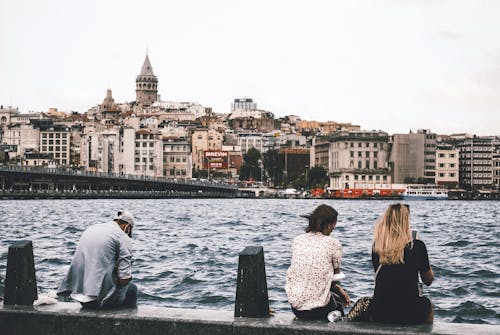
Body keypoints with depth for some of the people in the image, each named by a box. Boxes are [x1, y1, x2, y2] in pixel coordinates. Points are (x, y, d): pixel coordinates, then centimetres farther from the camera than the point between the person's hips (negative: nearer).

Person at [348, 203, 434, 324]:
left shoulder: (377, 247, -1)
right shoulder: (418, 246, -8)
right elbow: (428, 281, 6)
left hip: (379, 316, 1)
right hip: (410, 316, -1)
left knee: (361, 302, 35)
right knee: (426, 303, 33)